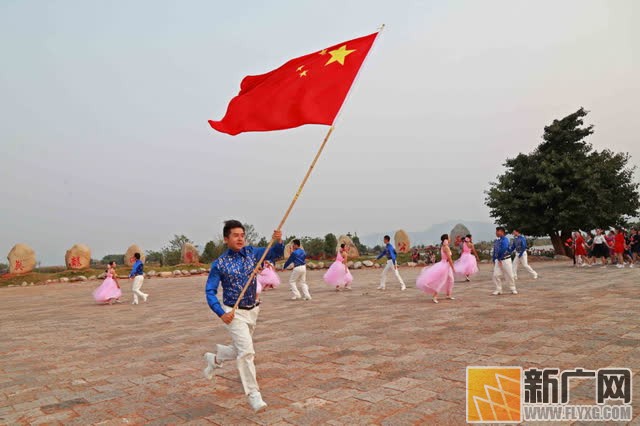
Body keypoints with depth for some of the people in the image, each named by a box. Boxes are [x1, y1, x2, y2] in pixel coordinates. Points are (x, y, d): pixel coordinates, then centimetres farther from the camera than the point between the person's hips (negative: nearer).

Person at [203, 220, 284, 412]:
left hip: (252, 311, 5)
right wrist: (221, 313, -23)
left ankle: (214, 358, 48)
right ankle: (253, 394, -1)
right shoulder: (219, 264, -12)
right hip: (234, 313, -5)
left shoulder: (251, 252, -3)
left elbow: (275, 253, -10)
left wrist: (278, 242, -32)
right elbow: (210, 291, -11)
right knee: (246, 351, -15)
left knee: (241, 350, 19)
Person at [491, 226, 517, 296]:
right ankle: (498, 290, 8)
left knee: (509, 275, 2)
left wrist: (499, 258, -18)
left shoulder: (505, 239, -13)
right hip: (498, 260, 6)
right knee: (496, 275, -1)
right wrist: (494, 260, 11)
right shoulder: (496, 241, 8)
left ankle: (513, 289, 16)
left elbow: (503, 249, -23)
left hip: (506, 259, -6)